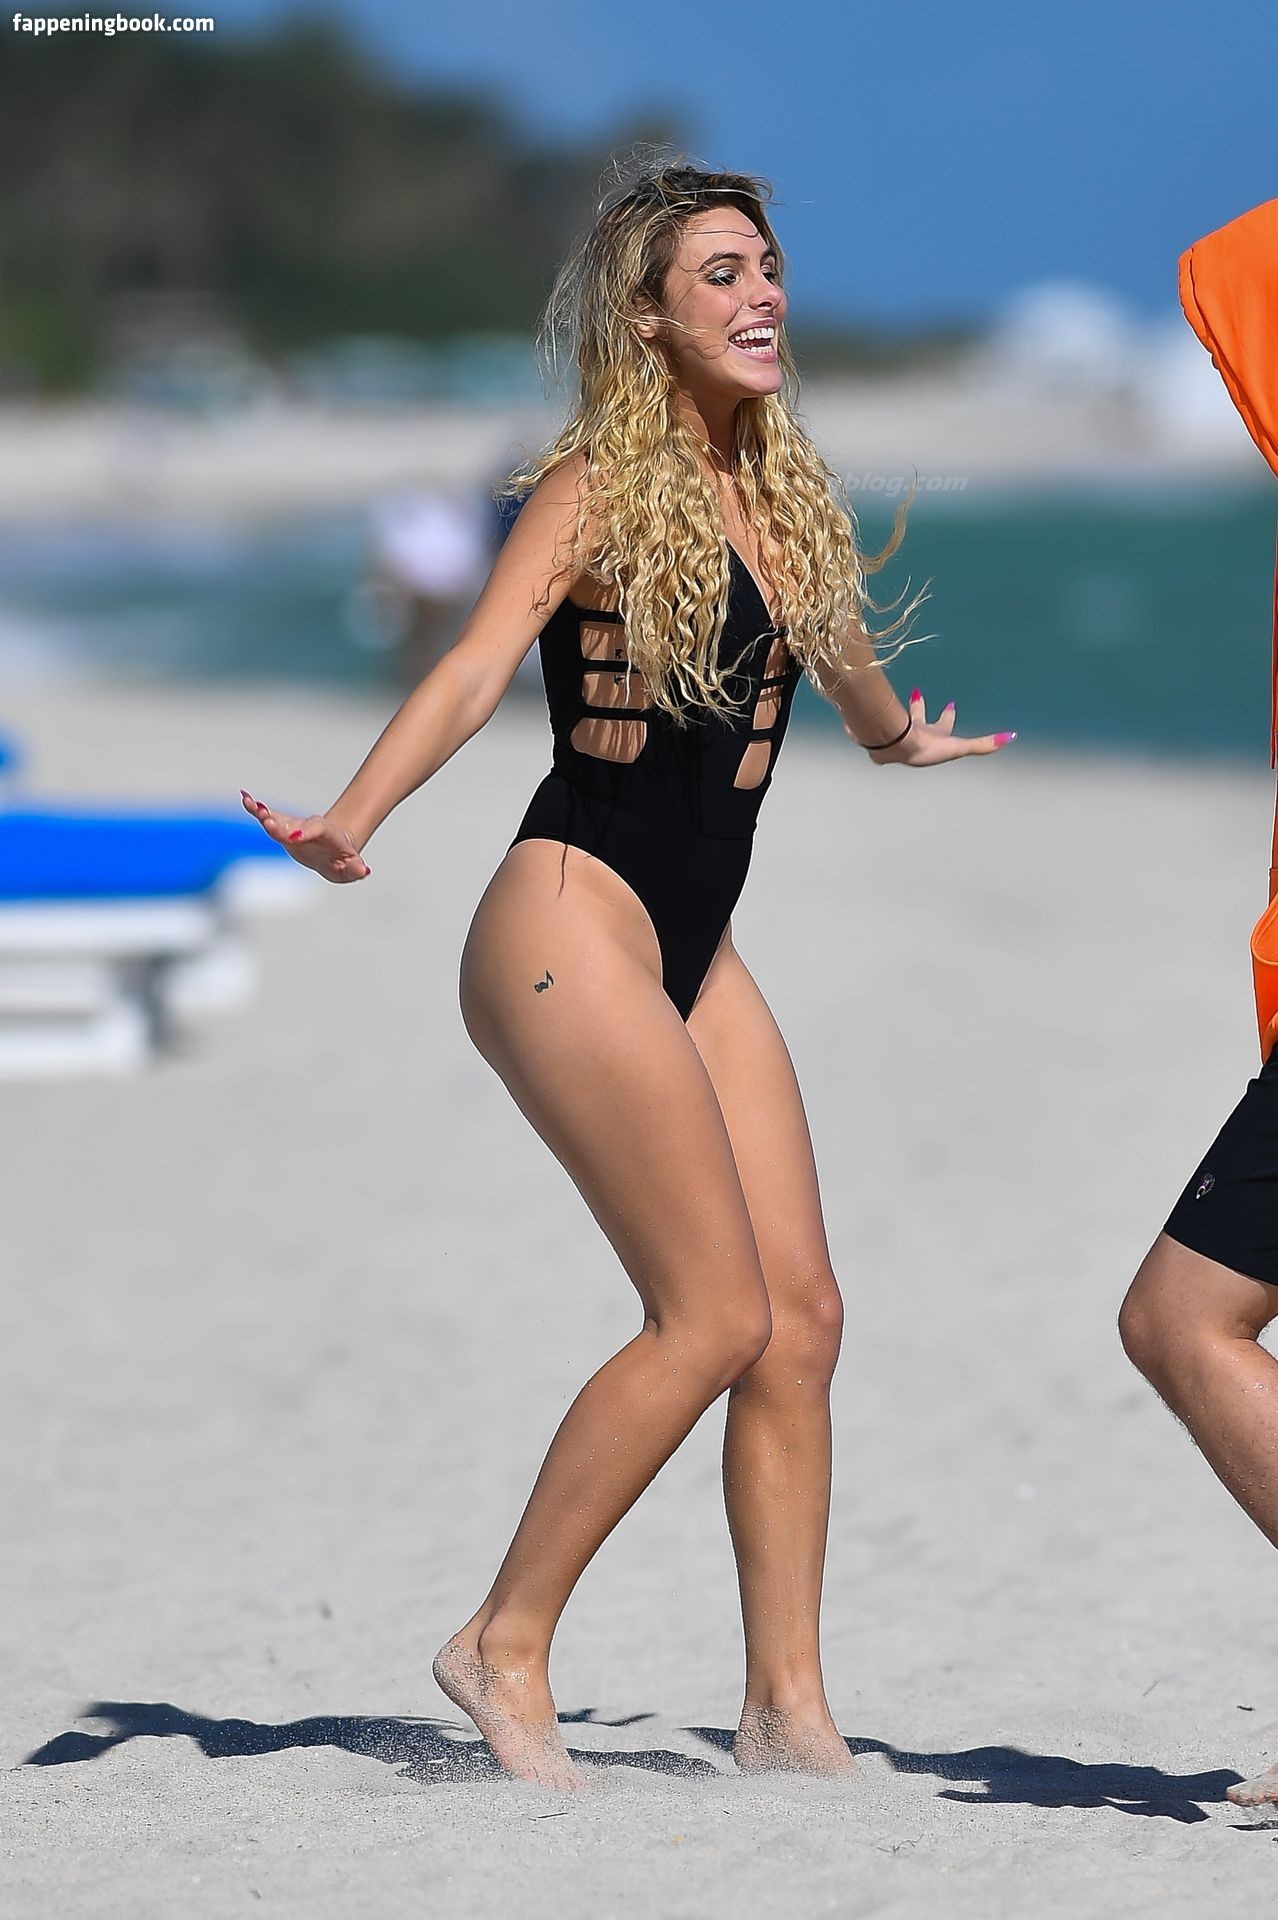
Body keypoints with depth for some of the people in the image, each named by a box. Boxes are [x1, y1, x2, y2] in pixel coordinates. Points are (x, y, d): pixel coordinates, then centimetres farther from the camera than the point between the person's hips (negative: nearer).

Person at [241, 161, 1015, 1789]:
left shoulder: (784, 492, 13)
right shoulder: (598, 488, -8)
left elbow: (839, 650, 34)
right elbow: (478, 665, -22)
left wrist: (900, 739, 54)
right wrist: (351, 825, -37)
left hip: (695, 951, 7)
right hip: (573, 922, -7)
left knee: (801, 1316, 0)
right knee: (716, 1315, -12)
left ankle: (788, 1711, 4)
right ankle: (504, 1645, -1)